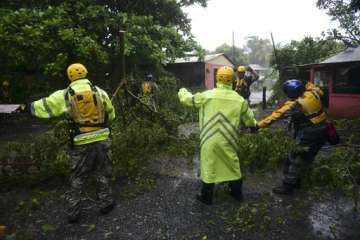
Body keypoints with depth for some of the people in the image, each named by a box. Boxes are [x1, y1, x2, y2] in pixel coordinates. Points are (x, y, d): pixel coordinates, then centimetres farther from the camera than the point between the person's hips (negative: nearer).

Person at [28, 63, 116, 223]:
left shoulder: (65, 95, -5)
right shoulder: (100, 91, 0)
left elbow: (41, 108, 2)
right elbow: (111, 115, 10)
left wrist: (31, 105, 23)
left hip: (81, 144, -1)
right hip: (102, 140, 1)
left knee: (77, 179, 15)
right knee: (103, 175, 18)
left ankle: (73, 212, 24)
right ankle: (106, 203, 29)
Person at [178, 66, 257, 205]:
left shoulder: (206, 95, -10)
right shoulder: (239, 100, -2)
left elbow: (187, 99, 3)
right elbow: (249, 119, 11)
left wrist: (182, 91, 26)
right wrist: (254, 125, 35)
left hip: (210, 139, -2)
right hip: (228, 140, 2)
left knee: (208, 167, 11)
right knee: (233, 165, 20)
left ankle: (207, 197, 25)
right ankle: (237, 193, 38)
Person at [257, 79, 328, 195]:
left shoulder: (294, 105, -23)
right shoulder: (313, 92, -4)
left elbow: (276, 115, -26)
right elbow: (320, 92, 21)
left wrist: (259, 125, -27)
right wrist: (309, 85, 37)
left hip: (309, 137, -9)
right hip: (323, 132, 9)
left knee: (293, 161, 1)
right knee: (307, 158, 21)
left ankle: (288, 186, 9)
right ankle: (296, 181, 36)